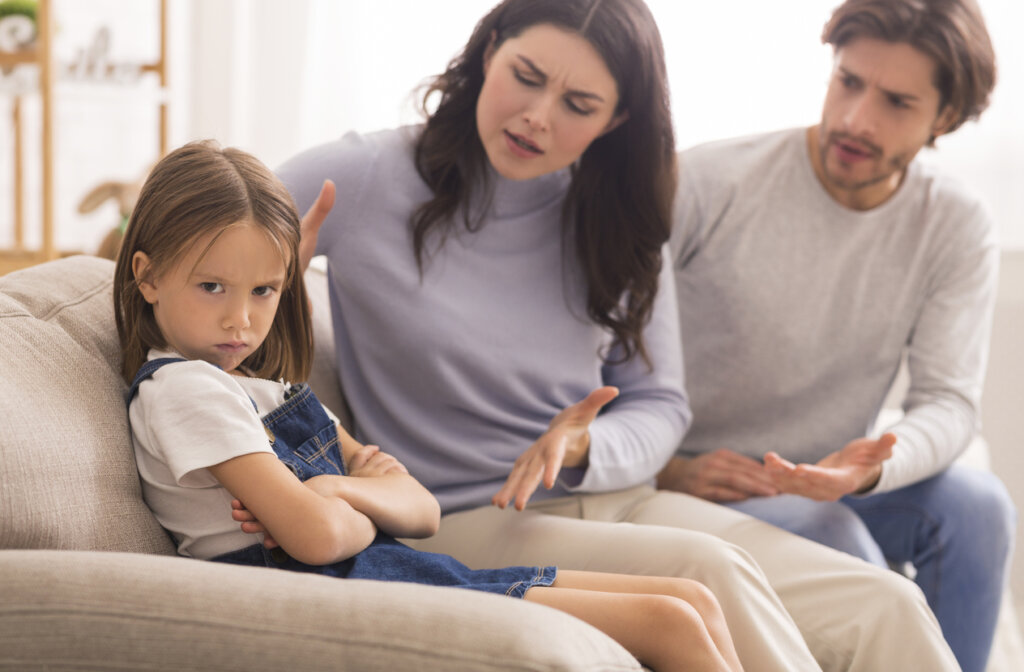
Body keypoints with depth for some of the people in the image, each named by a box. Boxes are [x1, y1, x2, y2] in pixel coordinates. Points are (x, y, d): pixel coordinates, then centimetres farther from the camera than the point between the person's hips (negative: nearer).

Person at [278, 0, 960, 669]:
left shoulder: (617, 218, 9)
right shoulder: (359, 180, -3)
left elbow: (659, 405, 11)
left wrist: (584, 449, -12)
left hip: (617, 502, 5)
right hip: (461, 522, -4)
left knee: (883, 608, -18)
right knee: (707, 571, -33)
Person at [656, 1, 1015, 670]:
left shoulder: (957, 226, -5)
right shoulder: (707, 184, -15)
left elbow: (949, 400, -10)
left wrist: (869, 468, -32)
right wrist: (660, 466, -22)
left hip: (833, 481, 4)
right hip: (692, 485, -3)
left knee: (976, 504, -24)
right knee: (839, 547, -31)